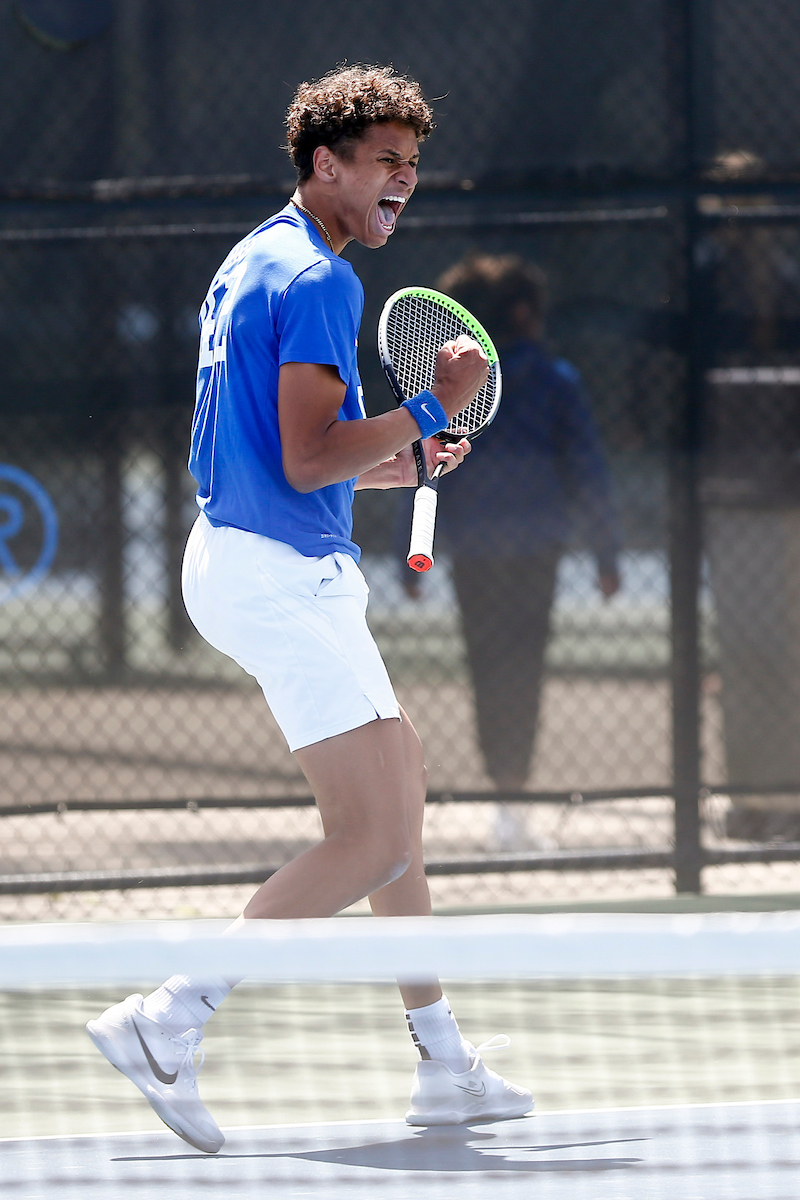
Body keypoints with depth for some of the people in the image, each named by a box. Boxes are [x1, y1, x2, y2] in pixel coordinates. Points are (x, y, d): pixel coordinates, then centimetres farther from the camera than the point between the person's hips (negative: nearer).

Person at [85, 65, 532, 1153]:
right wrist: (431, 408, -14)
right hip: (282, 574, -11)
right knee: (374, 842, -12)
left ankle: (444, 1064, 20)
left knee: (402, 788, 16)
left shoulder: (253, 264, 17)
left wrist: (378, 461, 22)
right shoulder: (317, 280, -15)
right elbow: (307, 461, -21)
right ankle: (169, 1022, -14)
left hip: (247, 562, 11)